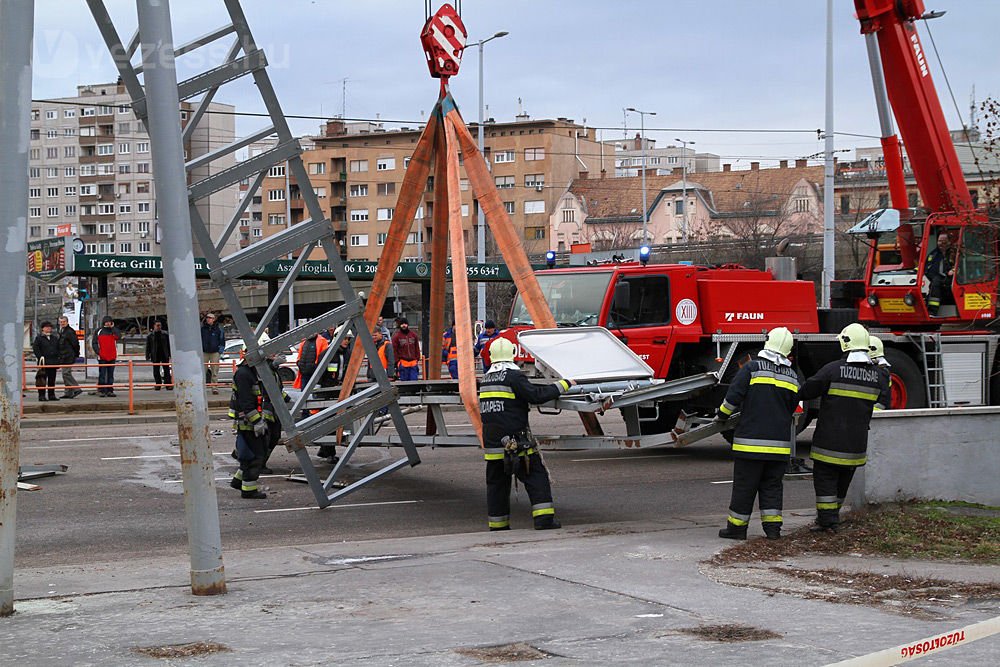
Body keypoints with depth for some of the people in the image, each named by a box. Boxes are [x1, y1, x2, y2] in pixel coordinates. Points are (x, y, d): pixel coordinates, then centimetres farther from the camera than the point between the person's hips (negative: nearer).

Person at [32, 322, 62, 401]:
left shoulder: (55, 338, 17)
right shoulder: (39, 338, 1)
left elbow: (58, 349, 22)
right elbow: (35, 348, -6)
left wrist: (59, 358, 11)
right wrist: (40, 357, -15)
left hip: (53, 362, 5)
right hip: (44, 362, -5)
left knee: (52, 380, 7)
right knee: (42, 380, -4)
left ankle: (52, 395, 13)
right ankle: (41, 396, -1)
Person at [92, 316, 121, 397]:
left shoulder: (114, 331, 10)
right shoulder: (98, 332, 6)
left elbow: (118, 336, -11)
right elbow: (94, 343, 4)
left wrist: (113, 327, -6)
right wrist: (98, 352, -10)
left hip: (112, 357, 2)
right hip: (102, 357, -2)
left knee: (111, 374, 6)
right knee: (102, 374, -4)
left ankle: (110, 390, 11)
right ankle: (101, 390, -1)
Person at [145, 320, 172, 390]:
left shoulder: (165, 334, 6)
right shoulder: (150, 336, 6)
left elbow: (169, 345, 9)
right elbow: (148, 347, 7)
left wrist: (170, 355, 4)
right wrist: (147, 356, 1)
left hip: (164, 355, 0)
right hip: (155, 356, 0)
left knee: (166, 370, -2)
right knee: (156, 371, 2)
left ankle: (168, 384, -1)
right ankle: (158, 385, 8)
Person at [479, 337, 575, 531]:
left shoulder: (486, 379, 12)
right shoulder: (513, 376, -10)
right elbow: (536, 395, -15)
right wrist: (564, 384, -7)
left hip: (491, 442, 7)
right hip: (515, 441, -6)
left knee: (496, 483, 13)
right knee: (537, 477, 0)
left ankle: (498, 526, 16)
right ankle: (544, 518, -8)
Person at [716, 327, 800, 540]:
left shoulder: (752, 368, -7)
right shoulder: (793, 376, 8)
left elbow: (733, 397, -9)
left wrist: (721, 415, 8)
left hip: (751, 439, -4)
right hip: (779, 442, 4)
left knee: (744, 485, 2)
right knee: (772, 485, 13)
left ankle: (737, 526, 7)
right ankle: (773, 526, 10)